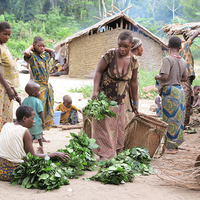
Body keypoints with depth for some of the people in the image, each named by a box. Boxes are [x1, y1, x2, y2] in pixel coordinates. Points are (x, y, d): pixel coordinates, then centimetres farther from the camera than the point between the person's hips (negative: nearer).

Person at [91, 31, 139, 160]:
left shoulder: (134, 61, -4)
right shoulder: (110, 55, -17)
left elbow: (133, 82, 5)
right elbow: (99, 72, -9)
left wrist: (135, 102, 11)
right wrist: (95, 91, -20)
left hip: (120, 100, 4)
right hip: (104, 97, -4)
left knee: (119, 126, 9)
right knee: (103, 125, -6)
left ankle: (118, 152, 20)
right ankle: (104, 154, -3)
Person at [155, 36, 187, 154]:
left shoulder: (168, 59, -14)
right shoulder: (183, 61, 9)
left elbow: (165, 77, -21)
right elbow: (185, 78, 15)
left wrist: (157, 77, -2)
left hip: (170, 90, -7)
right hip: (180, 90, 8)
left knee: (170, 119, -3)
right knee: (178, 118, 11)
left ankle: (171, 147, 1)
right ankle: (176, 145, 18)